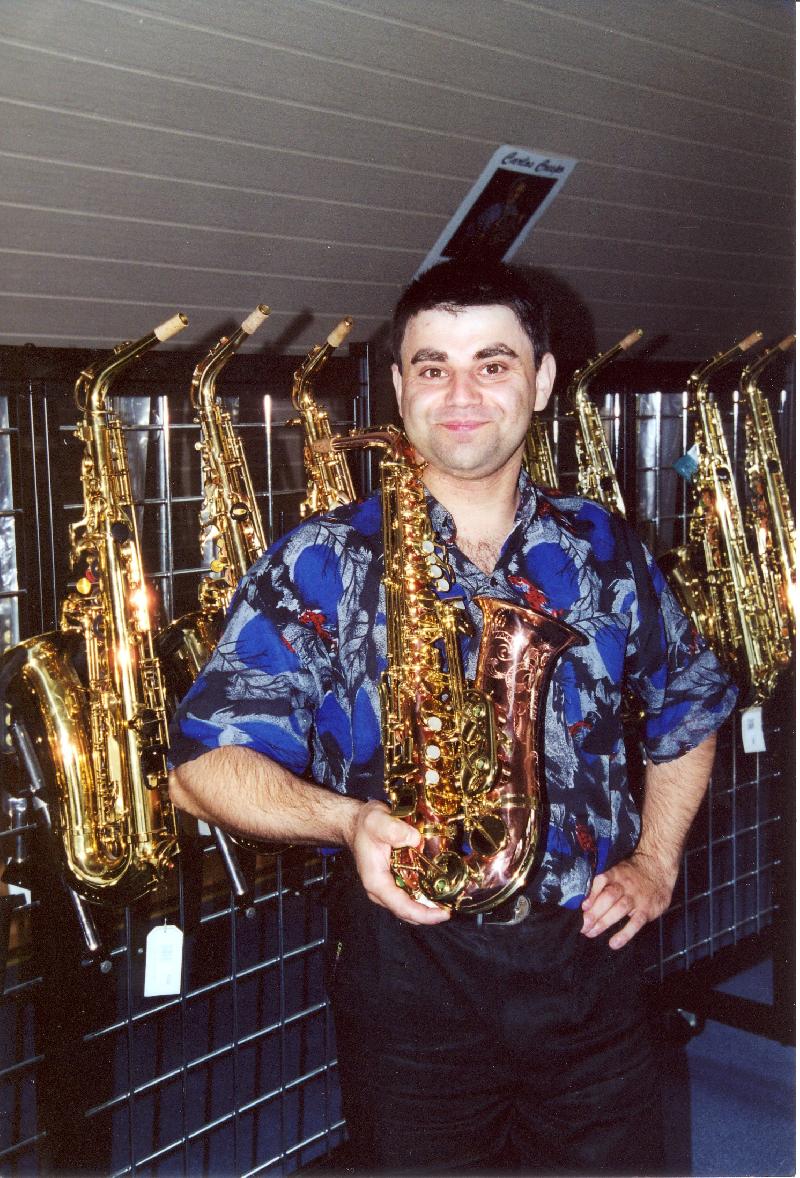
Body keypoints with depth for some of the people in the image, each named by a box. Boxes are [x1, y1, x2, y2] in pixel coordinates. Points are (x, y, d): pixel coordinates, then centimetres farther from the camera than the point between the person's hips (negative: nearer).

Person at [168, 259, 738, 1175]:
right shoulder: (321, 564, -7)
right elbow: (203, 759, -11)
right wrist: (344, 817, -28)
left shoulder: (604, 551, 4)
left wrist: (656, 860, 8)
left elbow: (690, 703, 19)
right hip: (409, 974, -2)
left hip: (589, 963, 3)